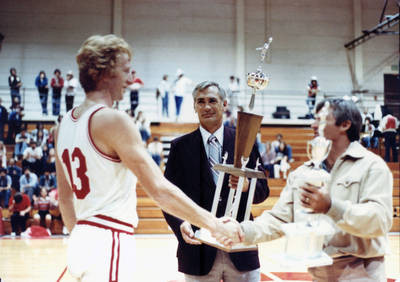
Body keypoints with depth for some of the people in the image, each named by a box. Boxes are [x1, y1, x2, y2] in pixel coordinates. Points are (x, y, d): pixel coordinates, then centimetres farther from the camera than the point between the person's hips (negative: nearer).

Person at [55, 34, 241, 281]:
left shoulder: (65, 124, 11)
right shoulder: (114, 120, -14)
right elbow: (159, 189, -19)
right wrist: (214, 224, -12)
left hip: (81, 240, 9)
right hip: (109, 242, -9)